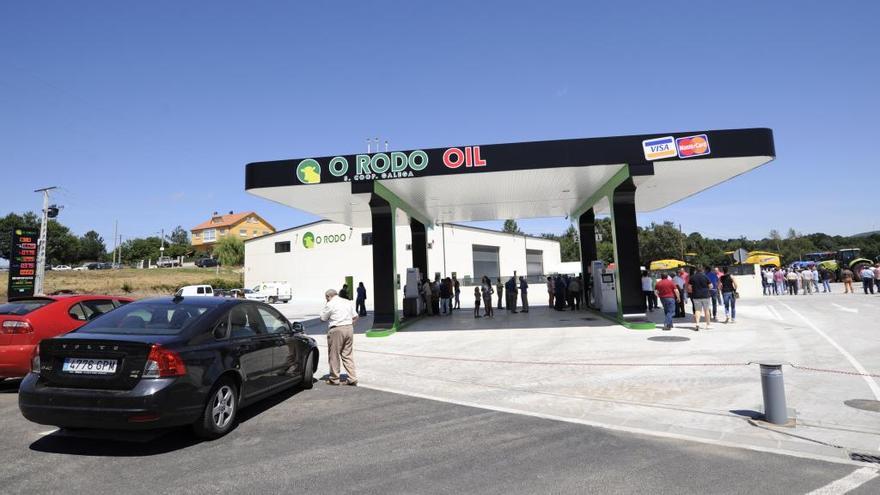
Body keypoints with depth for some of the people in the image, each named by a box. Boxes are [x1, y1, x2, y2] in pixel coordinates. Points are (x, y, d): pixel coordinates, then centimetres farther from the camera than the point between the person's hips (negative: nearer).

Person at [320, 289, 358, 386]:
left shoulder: (330, 304, -6)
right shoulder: (348, 302, 13)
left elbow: (323, 318, 3)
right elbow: (355, 317, 14)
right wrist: (349, 325, 15)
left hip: (336, 330, -6)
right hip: (349, 328, 6)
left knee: (334, 355, 7)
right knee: (348, 355, 11)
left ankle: (334, 379, 15)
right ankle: (352, 378, 9)